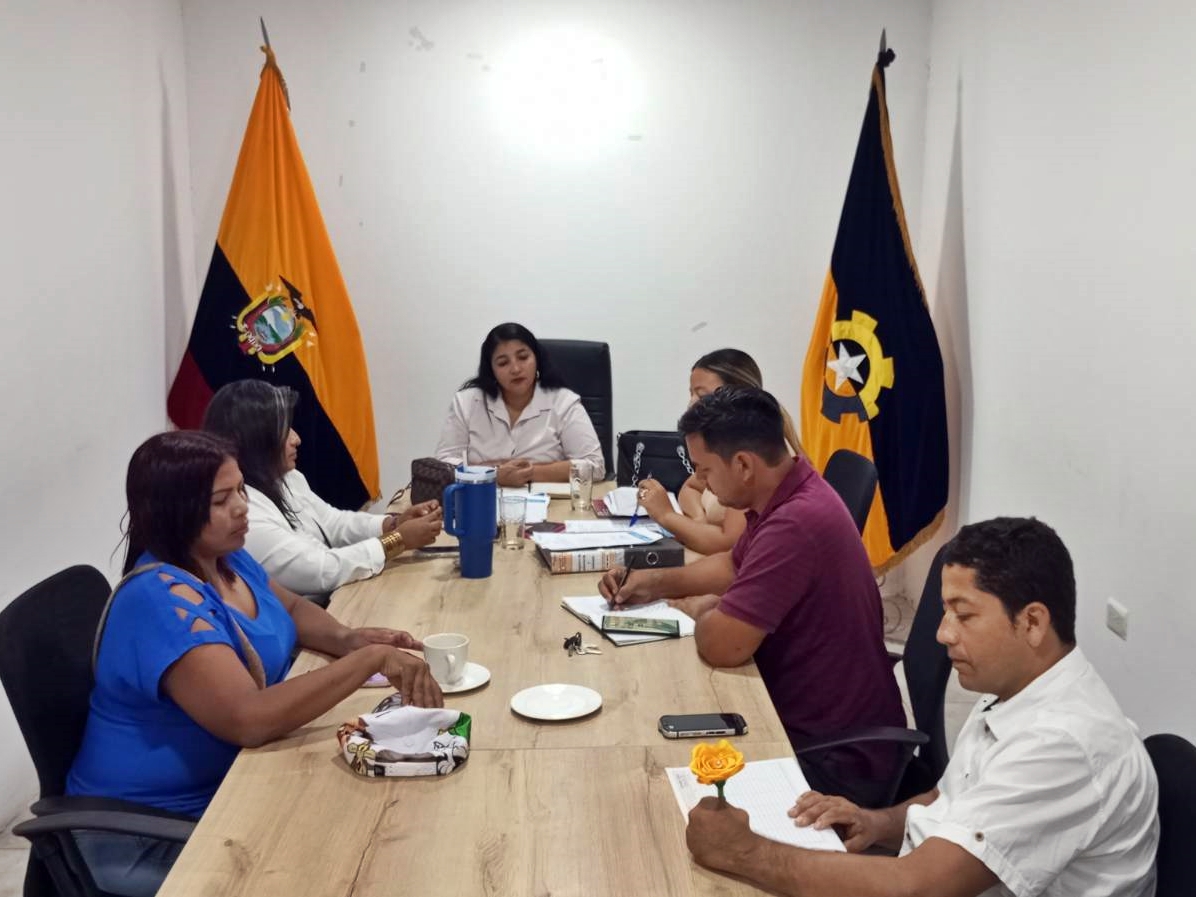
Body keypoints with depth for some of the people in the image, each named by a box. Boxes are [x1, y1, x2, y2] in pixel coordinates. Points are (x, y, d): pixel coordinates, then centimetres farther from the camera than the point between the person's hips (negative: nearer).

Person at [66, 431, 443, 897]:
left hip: (228, 783, 8)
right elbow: (249, 719, -36)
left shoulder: (227, 557, 0)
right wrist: (370, 660, -33)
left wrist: (348, 639, -5)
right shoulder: (163, 600, -27)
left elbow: (292, 608, 17)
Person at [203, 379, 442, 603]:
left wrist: (396, 522, -4)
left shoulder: (285, 477, 5)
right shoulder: (239, 512, -26)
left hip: (333, 602, 9)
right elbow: (321, 572, -26)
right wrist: (399, 539, -18)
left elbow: (332, 523, 13)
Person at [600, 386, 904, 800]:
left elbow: (721, 644, -31)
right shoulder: (788, 494, 2)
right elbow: (735, 565, 21)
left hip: (837, 758, -9)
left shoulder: (795, 524, -31)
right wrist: (655, 581, 8)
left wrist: (702, 609, -8)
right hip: (812, 720, 9)